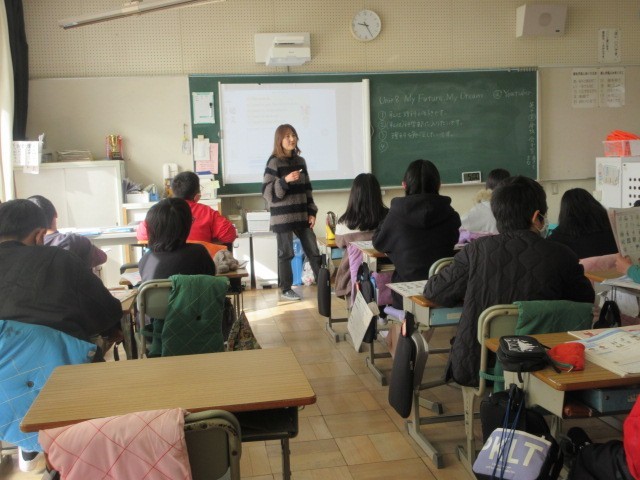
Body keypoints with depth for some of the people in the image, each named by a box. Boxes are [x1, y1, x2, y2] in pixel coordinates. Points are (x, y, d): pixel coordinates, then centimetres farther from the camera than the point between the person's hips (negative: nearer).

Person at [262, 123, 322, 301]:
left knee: (313, 250, 9)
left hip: (301, 215, 6)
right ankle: (286, 289, 14)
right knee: (286, 253, 2)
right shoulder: (274, 162, -7)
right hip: (283, 217, -6)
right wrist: (285, 180, -24)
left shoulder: (300, 161, 10)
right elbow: (267, 192, -12)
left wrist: (312, 212, 10)